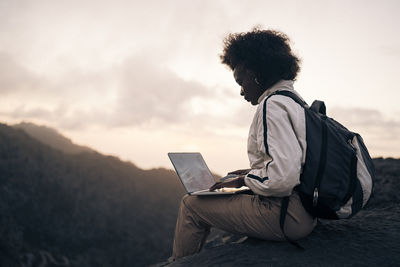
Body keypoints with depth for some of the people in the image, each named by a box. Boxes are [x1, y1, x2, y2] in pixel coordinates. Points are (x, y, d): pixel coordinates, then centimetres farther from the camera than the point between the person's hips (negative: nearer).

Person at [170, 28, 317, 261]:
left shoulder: (273, 105, -16)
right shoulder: (294, 100, 16)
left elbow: (283, 177, -26)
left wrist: (245, 180, -10)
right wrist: (252, 173, 15)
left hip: (287, 214, -10)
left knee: (192, 204, 0)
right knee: (212, 199, 25)